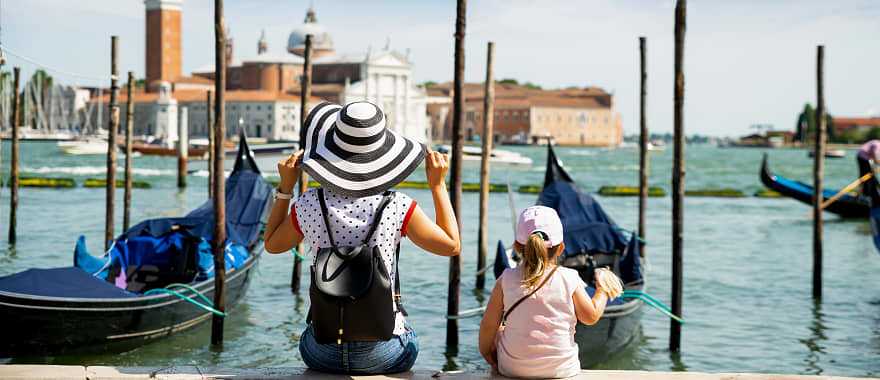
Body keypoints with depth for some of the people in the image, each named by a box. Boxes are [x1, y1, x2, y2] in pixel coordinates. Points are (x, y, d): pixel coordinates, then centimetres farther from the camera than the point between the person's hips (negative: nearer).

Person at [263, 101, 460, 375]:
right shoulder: (398, 208, -15)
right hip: (383, 356, -1)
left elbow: (272, 244, 11)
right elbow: (452, 245, -1)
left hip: (322, 353, 2)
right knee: (409, 338, 35)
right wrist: (438, 185, 2)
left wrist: (285, 187, 9)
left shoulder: (308, 205, -9)